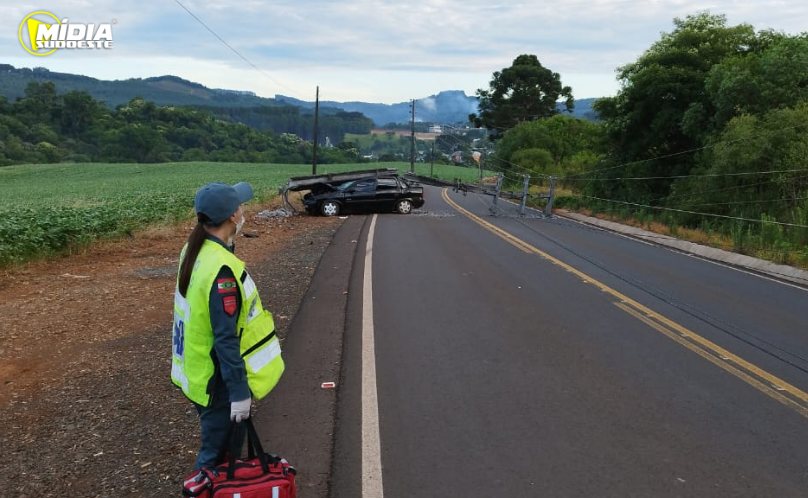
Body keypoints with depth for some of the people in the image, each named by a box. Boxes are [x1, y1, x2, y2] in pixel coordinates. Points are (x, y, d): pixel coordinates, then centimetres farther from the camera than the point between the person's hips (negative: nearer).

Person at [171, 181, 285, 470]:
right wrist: (239, 391, -22)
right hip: (217, 381, -9)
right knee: (216, 454, 7)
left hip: (199, 369, 9)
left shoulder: (194, 251, 0)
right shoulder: (222, 269, -29)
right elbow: (226, 339, -26)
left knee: (227, 440, 25)